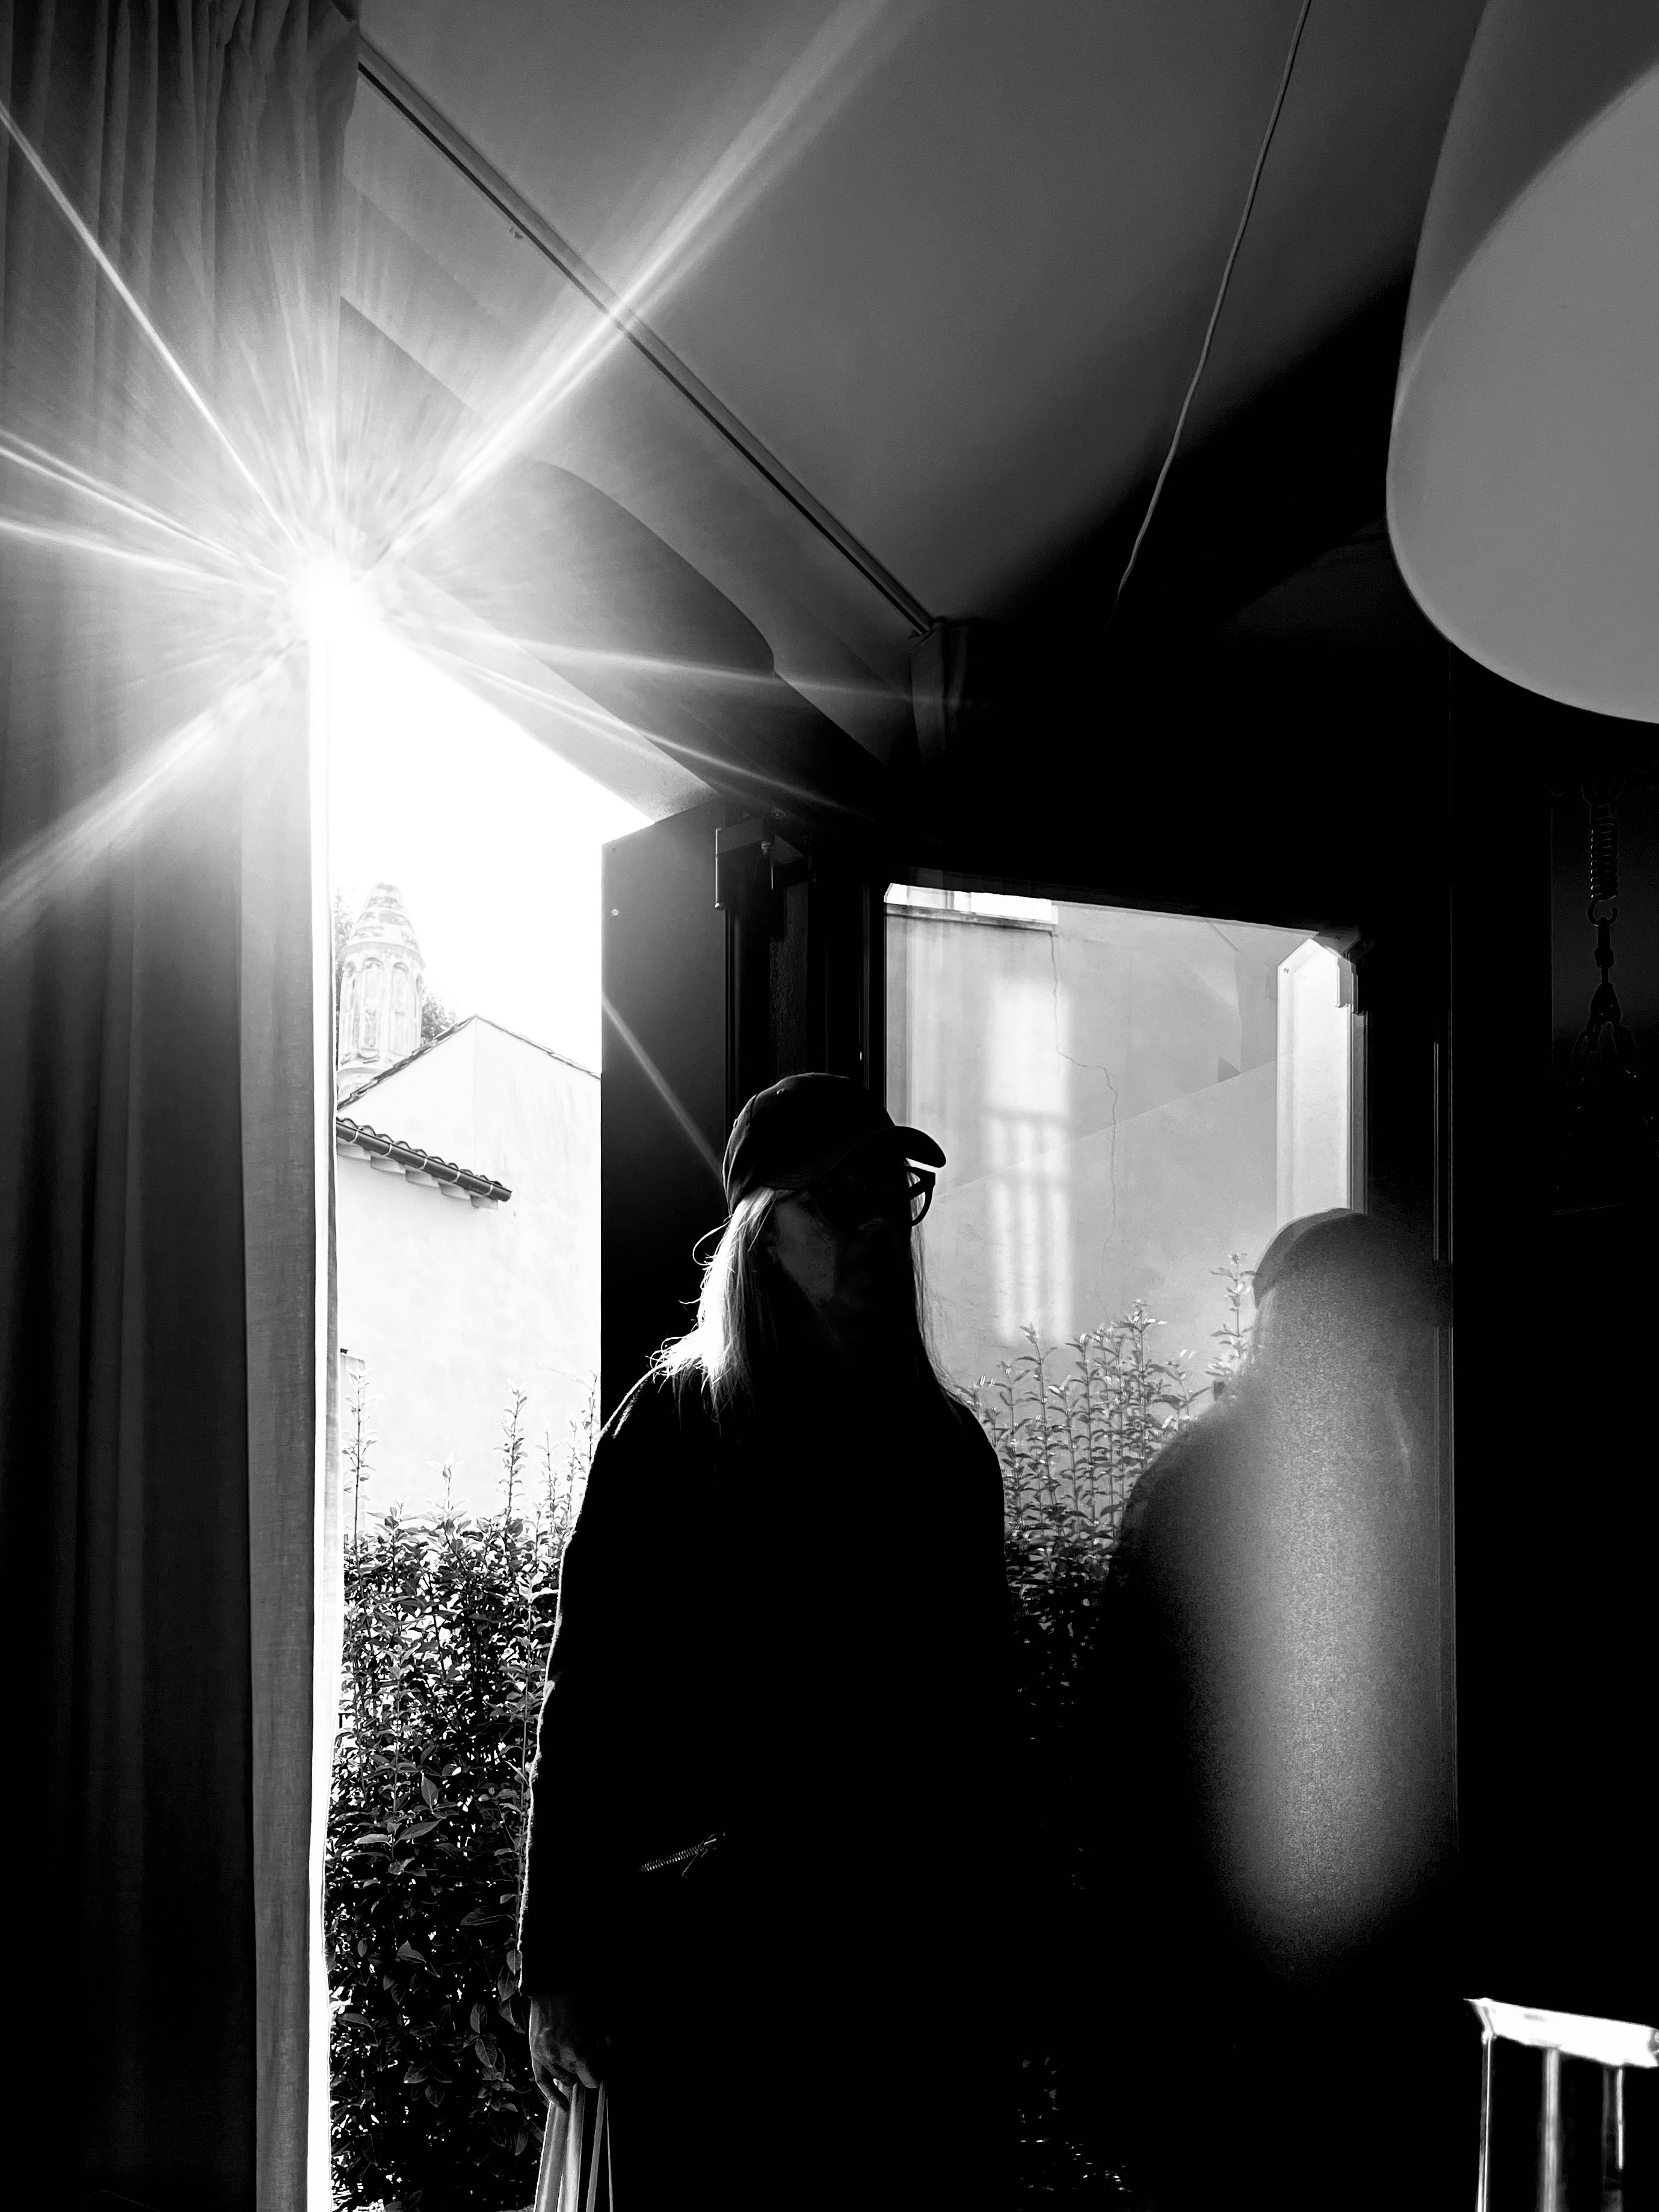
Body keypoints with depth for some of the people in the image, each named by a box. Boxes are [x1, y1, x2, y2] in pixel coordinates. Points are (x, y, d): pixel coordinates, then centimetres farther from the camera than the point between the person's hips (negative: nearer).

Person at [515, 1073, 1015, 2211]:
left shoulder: (946, 1445, 12)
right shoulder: (673, 1425, 0)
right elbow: (586, 1694, -3)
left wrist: (982, 1963, 14)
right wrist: (557, 1964, -7)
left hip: (915, 1957, 4)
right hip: (707, 1947, -3)